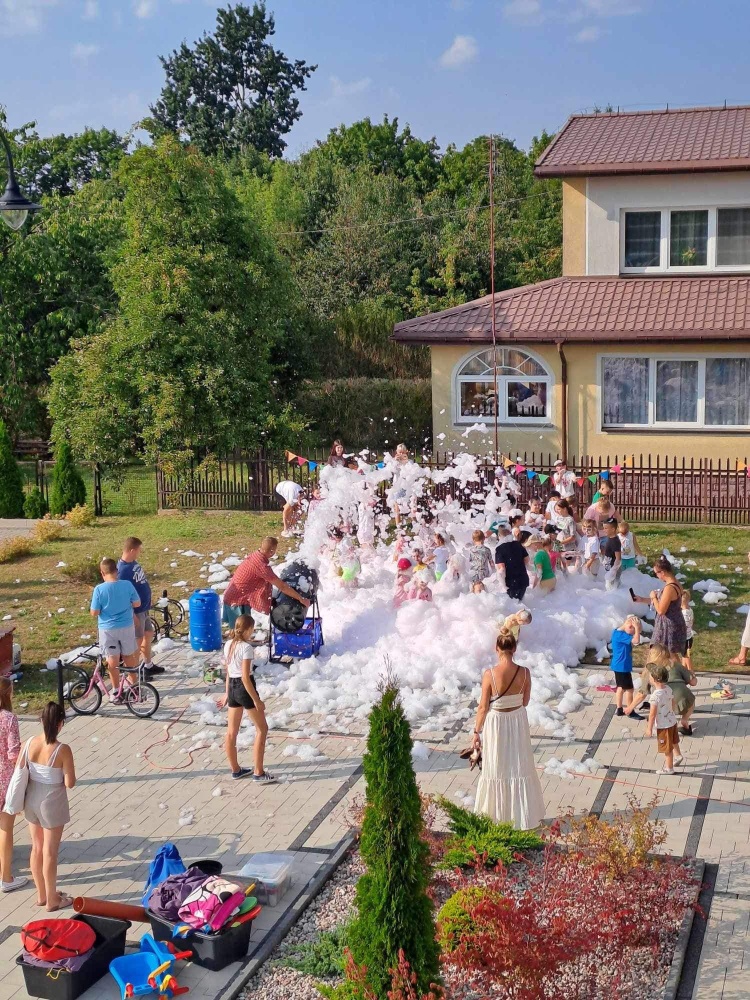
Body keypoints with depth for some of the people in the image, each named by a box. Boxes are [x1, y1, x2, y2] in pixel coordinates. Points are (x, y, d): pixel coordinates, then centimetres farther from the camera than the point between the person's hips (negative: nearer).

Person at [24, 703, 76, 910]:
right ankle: (52, 900, 22)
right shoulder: (63, 750, -24)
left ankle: (41, 895, 33)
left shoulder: (29, 743, -10)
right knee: (50, 852, 9)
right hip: (52, 803, -5)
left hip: (31, 799, 5)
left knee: (37, 848, 19)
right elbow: (70, 783, -17)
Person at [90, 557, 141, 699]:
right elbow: (137, 604, -1)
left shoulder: (99, 589, -16)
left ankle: (115, 692, 15)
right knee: (129, 656, 19)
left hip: (107, 628, -2)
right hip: (127, 627, 2)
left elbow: (94, 613, -11)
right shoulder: (127, 585, -11)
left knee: (112, 661, 8)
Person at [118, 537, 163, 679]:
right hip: (135, 610, -9)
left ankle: (148, 665, 35)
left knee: (149, 634, 20)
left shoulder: (133, 562, 2)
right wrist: (132, 614, -21)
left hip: (144, 607, 9)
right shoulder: (123, 569, -25)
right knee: (138, 640, 3)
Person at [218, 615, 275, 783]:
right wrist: (256, 700, -18)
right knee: (262, 729, 4)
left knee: (231, 732, 14)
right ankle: (258, 772, 4)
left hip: (232, 687, 8)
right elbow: (245, 677, -22)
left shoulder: (228, 645, 5)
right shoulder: (246, 647, -19)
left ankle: (235, 769, 26)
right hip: (244, 688, -8)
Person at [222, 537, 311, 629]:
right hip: (237, 601, -9)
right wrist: (301, 599, -15)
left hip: (234, 596, 9)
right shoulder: (262, 566, -27)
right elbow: (282, 587, -23)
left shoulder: (255, 555, 0)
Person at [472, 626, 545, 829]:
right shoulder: (524, 673, -13)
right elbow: (525, 702, 0)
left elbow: (483, 707, -12)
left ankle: (497, 815, 26)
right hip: (518, 722, 2)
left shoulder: (490, 674, -20)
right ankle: (522, 815, 27)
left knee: (496, 770, 14)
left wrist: (477, 731, 0)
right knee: (519, 768, 17)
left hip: (496, 723, -2)